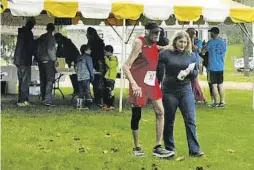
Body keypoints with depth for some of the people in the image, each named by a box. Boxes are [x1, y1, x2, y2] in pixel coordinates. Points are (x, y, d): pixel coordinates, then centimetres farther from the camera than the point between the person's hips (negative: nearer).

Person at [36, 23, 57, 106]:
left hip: (40, 61, 7)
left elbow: (38, 49, 14)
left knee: (43, 81, 12)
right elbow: (50, 50, -16)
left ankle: (43, 99, 16)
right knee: (49, 81, -7)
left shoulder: (41, 37, 13)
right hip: (48, 61, -7)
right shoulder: (50, 37, -9)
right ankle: (47, 100, -14)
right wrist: (54, 59, -8)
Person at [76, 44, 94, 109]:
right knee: (87, 90, -3)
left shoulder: (79, 58, 15)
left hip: (79, 77, 7)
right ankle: (88, 105, -5)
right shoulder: (88, 57, -6)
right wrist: (92, 75, -2)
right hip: (86, 77, -7)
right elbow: (90, 67, -8)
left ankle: (79, 105, 6)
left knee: (81, 91, 10)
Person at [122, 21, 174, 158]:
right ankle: (137, 148, 18)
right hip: (139, 85, -7)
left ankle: (158, 147, 6)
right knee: (136, 116, 3)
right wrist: (134, 84, -31)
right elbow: (126, 66, -21)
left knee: (160, 112, 1)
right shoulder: (139, 43, -18)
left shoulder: (155, 45, 2)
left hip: (152, 83, 7)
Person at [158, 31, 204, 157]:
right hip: (169, 91, -2)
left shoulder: (191, 56, 7)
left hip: (186, 91, 2)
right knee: (169, 121, 8)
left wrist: (189, 72, -9)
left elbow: (195, 72, 12)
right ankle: (169, 149, 19)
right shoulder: (165, 54, -4)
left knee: (190, 120, -3)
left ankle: (194, 149, -1)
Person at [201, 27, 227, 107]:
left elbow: (202, 52, -7)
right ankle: (222, 101, 13)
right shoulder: (223, 43, 6)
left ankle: (216, 102, -1)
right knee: (220, 84, 12)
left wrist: (204, 46, 11)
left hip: (212, 67, -5)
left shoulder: (211, 42, -11)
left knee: (214, 85, -1)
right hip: (221, 67, 5)